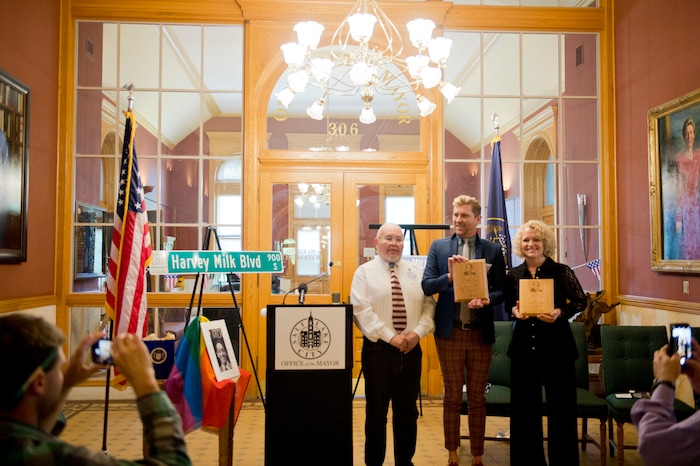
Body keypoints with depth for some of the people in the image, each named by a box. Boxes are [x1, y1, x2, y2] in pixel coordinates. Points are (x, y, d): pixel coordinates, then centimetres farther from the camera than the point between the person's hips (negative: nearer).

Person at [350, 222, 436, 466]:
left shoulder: (416, 272, 10)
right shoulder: (365, 272, -1)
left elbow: (429, 305, 4)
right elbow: (361, 311, -12)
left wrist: (417, 332, -13)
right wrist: (390, 337, -17)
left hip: (412, 349, 4)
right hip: (379, 349, -3)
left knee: (408, 411, 12)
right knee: (376, 411, 7)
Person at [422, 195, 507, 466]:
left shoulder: (493, 250, 3)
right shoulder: (439, 247, 3)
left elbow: (502, 291, 2)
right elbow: (426, 286, -3)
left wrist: (486, 300, -19)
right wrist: (449, 275, -20)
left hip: (481, 333, 0)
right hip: (450, 332, 0)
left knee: (477, 398, 12)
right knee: (452, 396, 12)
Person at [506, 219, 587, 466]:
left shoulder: (561, 271, -6)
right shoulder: (514, 274, 4)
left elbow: (581, 301, -3)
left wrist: (560, 313, -19)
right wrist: (514, 311, -8)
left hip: (557, 346, -3)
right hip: (523, 346, 3)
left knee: (561, 406, 4)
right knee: (524, 406, 11)